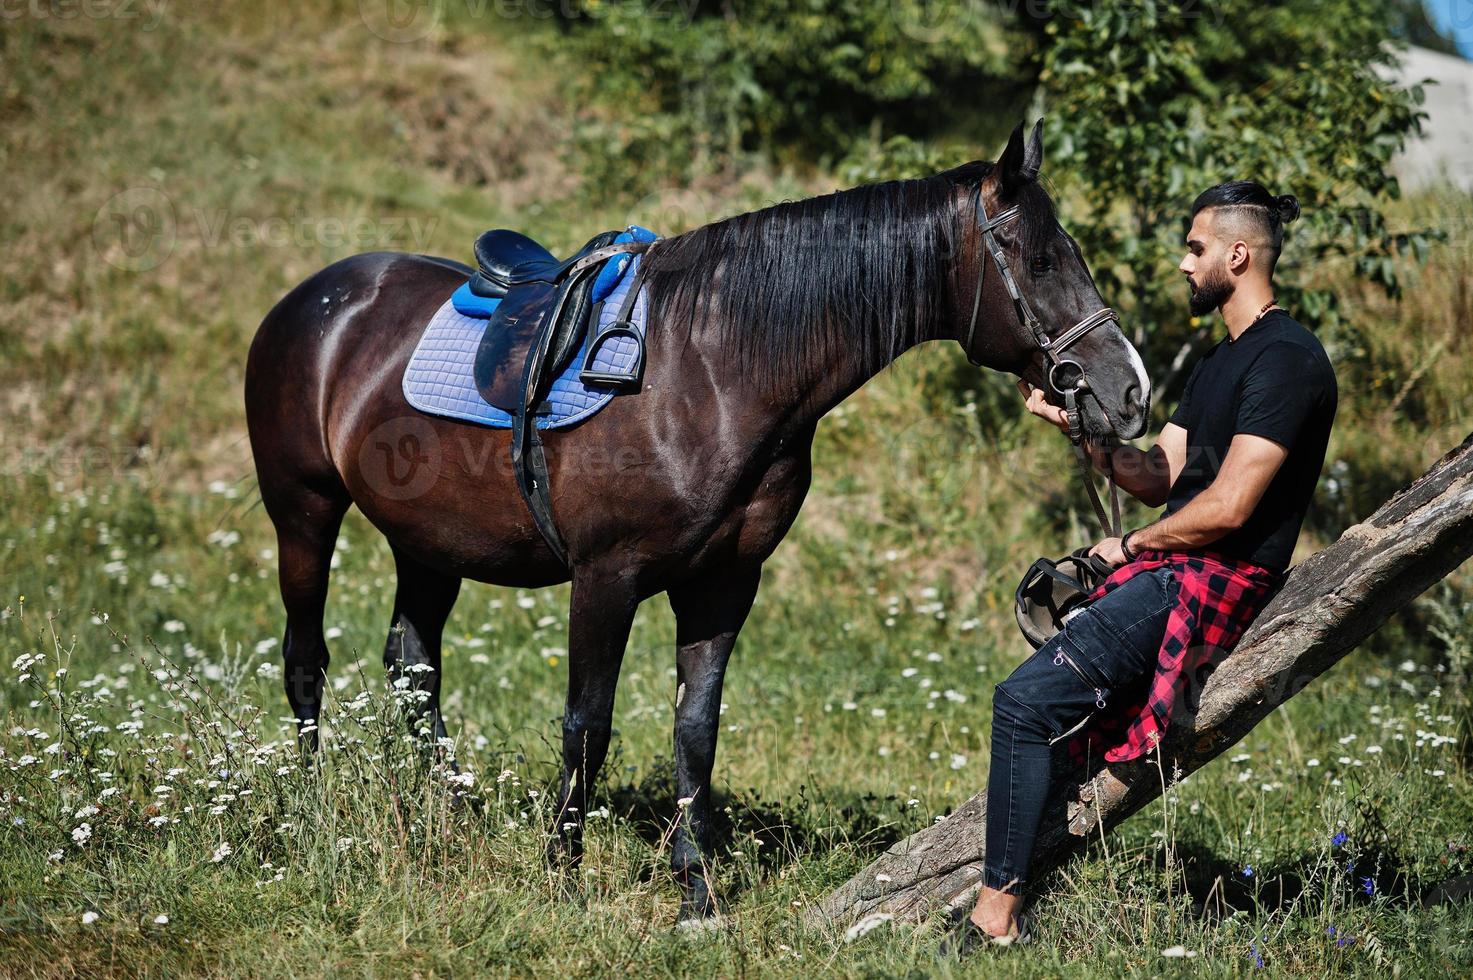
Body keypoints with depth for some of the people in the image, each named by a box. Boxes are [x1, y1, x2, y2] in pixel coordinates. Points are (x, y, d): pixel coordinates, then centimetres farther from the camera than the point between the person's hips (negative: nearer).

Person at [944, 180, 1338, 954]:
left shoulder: (1285, 360, -14)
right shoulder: (1222, 362, 19)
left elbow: (1227, 506, -21)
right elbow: (1157, 478, 18)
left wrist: (1132, 545, -7)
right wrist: (1073, 422, 5)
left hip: (1215, 583, -11)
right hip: (1172, 572, 11)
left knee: (1027, 699, -21)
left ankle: (999, 913, -18)